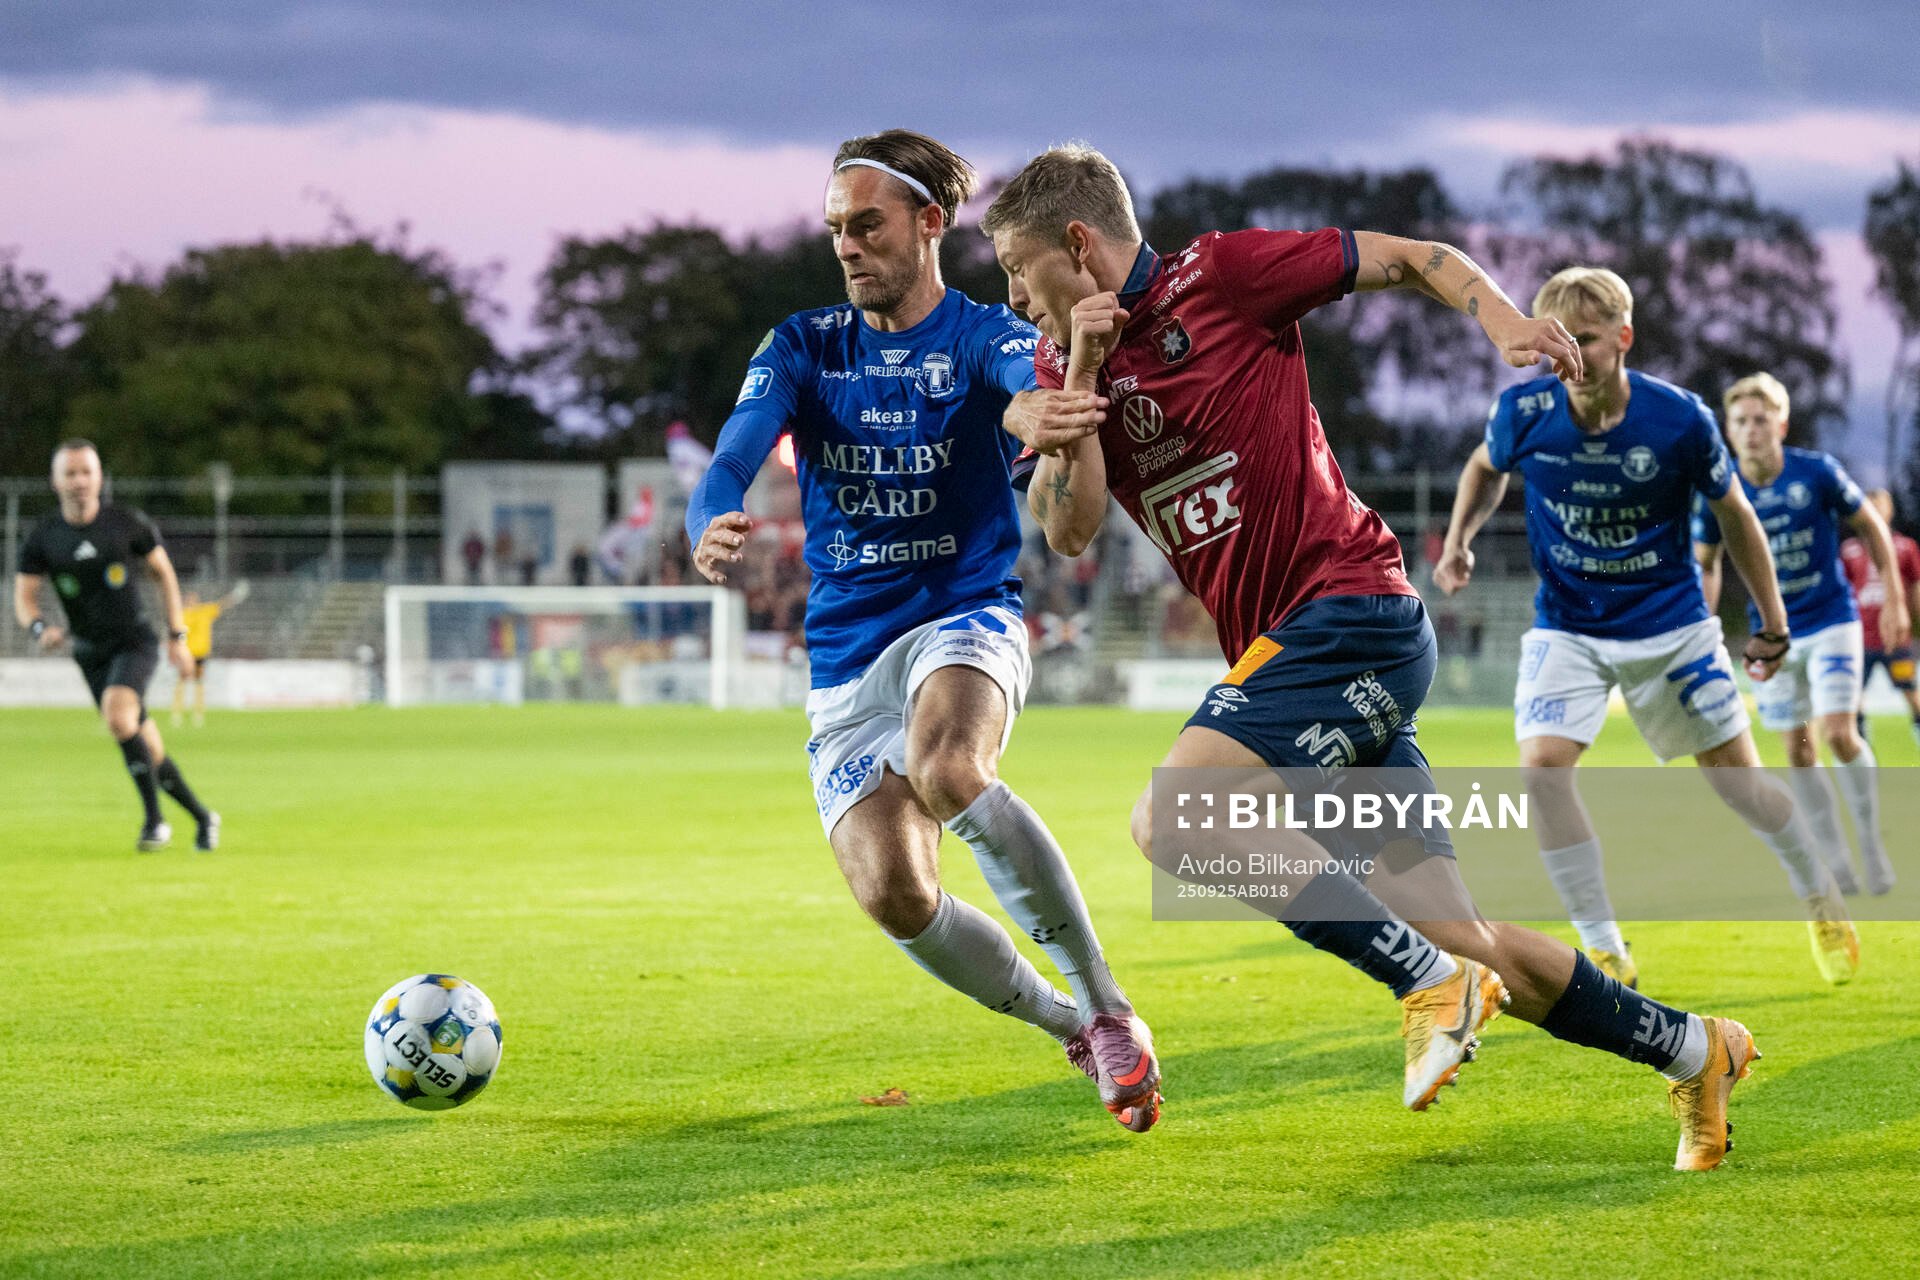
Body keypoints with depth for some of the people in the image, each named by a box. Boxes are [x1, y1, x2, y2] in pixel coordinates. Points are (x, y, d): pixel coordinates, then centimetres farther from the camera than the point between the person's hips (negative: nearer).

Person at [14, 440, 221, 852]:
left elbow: (163, 573, 5)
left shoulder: (128, 524, -7)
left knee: (118, 714, -30)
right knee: (145, 748, 6)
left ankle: (154, 818, -23)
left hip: (135, 643, -3)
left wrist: (177, 637, 2)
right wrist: (41, 629, -24)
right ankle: (203, 818, 25)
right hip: (91, 654, 3)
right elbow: (23, 596, -1)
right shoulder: (42, 538, -3)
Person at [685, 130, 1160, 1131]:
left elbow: (1038, 375, -26)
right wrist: (710, 529, -33)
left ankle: (1106, 1007, -23)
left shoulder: (980, 338, -1)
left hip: (965, 620, -4)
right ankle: (1069, 1025, 10)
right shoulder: (804, 348, 9)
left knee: (947, 772, -37)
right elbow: (735, 455, -8)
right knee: (893, 895, -17)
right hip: (845, 665, 4)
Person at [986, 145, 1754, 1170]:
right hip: (1279, 648, 8)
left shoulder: (1222, 274, -4)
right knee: (1454, 938, 6)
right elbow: (1069, 530, -2)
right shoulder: (1067, 360, 13)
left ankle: (1432, 983, -20)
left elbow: (1413, 258, 3)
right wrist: (1080, 371, -13)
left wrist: (1502, 319, -15)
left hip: (1348, 613, -8)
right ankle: (1690, 1049, 21)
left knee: (1170, 819, -25)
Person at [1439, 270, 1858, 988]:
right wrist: (1458, 542, -6)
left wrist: (1773, 624, 5)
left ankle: (1822, 902, 34)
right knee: (1543, 764, -19)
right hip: (1566, 627, 1)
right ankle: (1605, 954, -9)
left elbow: (1733, 515, -2)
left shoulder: (1680, 420, -20)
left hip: (1670, 624, -1)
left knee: (1736, 776, 6)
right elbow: (1487, 467, 10)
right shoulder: (1523, 412, -16)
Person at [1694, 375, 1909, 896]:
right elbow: (1704, 564, 9)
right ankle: (1836, 863, 14)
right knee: (1797, 750, 2)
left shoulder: (1818, 472, -13)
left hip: (1831, 620, -3)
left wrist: (1894, 600, -2)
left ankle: (1871, 839, 4)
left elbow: (1872, 527, 0)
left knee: (1838, 731, -16)